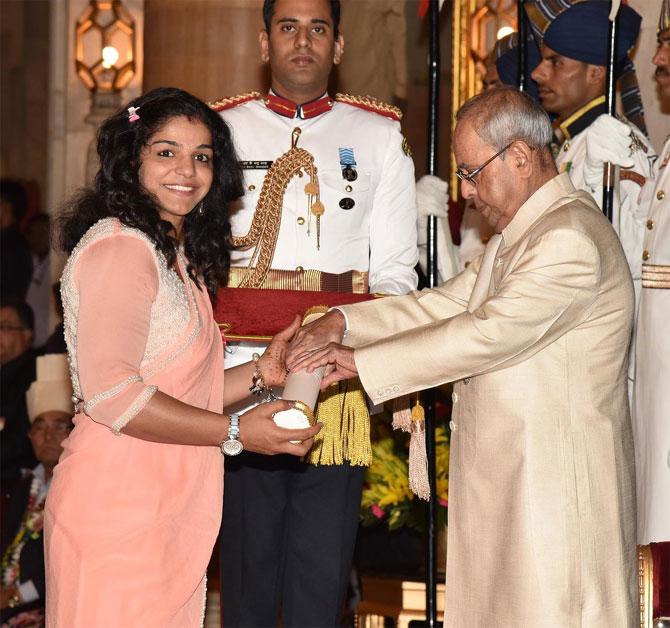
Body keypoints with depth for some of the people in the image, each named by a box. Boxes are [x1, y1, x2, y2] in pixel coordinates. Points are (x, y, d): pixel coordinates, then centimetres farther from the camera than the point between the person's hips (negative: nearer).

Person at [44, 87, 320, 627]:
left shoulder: (177, 256, 18)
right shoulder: (118, 248, -12)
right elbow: (109, 392, -21)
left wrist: (261, 373, 5)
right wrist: (236, 433, -17)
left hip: (168, 514, 9)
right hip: (116, 511, -9)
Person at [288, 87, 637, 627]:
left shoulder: (570, 241, -18)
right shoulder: (519, 234, 17)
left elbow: (487, 335, -22)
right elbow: (448, 303, 15)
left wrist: (360, 361, -16)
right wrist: (344, 322, 1)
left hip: (556, 486, -10)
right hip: (508, 477, 10)